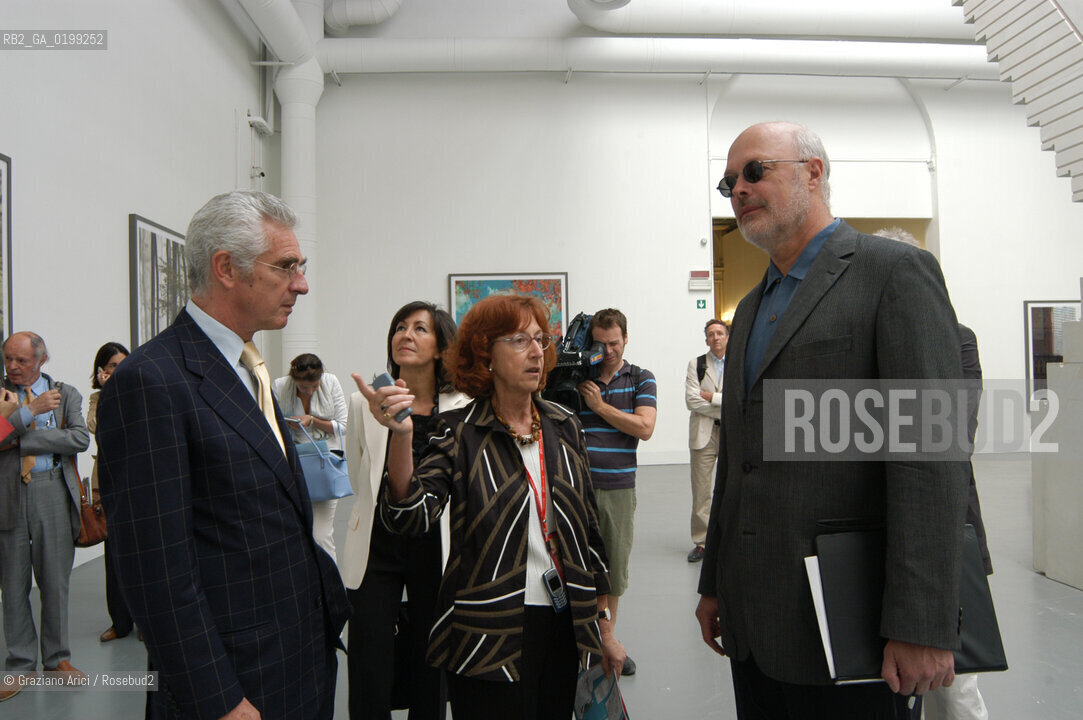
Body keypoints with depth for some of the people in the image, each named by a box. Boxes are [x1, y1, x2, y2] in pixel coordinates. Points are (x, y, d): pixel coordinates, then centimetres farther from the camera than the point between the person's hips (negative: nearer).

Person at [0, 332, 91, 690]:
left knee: (55, 581, 7)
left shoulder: (66, 393, 7)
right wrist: (31, 410, -13)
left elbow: (80, 439, -8)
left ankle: (57, 658, 22)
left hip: (53, 492, 0)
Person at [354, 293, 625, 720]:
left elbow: (588, 529, 10)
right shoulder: (459, 433, -7)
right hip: (490, 635, -4)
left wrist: (604, 628, 13)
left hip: (564, 627, 5)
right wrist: (401, 433, -36)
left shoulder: (564, 427, 5)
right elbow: (410, 518, -21)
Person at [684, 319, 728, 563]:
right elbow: (691, 400, -6)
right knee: (701, 492, 1)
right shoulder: (696, 364, 6)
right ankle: (701, 541, 10)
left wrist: (713, 397, -10)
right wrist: (726, 407, -8)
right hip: (704, 434, 0)